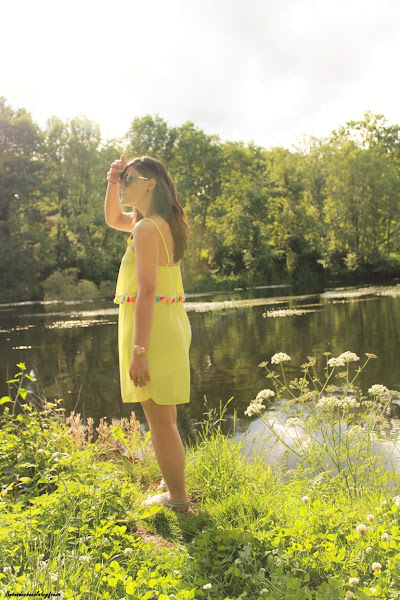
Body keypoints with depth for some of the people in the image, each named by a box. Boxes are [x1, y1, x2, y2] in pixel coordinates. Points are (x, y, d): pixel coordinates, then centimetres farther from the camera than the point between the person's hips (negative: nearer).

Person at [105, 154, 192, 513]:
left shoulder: (146, 229, -16)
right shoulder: (162, 223, 12)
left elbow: (147, 292, -22)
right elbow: (113, 219, 29)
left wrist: (139, 351, -23)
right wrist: (112, 184, 12)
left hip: (150, 326, -10)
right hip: (170, 321, 10)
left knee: (160, 419, 1)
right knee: (164, 417, 22)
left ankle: (177, 498, 14)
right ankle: (174, 481, 37)